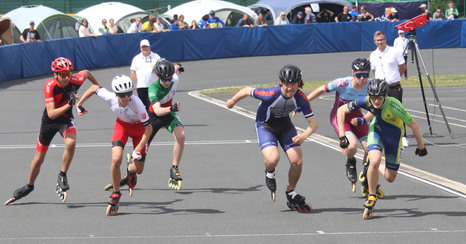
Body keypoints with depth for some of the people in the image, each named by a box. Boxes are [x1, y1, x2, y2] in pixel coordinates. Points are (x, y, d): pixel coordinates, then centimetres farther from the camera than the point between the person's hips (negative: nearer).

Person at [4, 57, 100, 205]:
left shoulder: (75, 81, -23)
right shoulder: (50, 86, -30)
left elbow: (86, 72, 3)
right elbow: (51, 114, -36)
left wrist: (98, 87, 17)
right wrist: (68, 105, -49)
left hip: (66, 119, 1)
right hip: (49, 121, -1)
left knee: (71, 143, -33)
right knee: (39, 159, 9)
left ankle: (62, 177, -13)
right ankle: (29, 186, 37)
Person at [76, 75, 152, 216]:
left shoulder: (137, 104, -38)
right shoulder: (110, 98, -31)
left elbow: (148, 128, -29)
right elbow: (95, 88, -9)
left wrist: (138, 149, -34)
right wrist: (79, 104, 2)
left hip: (138, 126, -1)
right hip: (122, 124, 1)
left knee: (138, 169, -1)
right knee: (116, 159, -22)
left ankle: (130, 170, 39)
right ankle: (116, 194, -1)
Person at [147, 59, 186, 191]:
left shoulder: (175, 80, -21)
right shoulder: (153, 89, -34)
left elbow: (175, 69, 4)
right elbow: (157, 110, -48)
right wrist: (171, 108, -65)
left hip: (169, 114, 3)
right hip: (154, 116, -3)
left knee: (181, 135, -27)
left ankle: (175, 169, -16)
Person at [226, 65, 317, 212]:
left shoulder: (300, 98, -23)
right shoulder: (271, 94, -33)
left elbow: (313, 123, -18)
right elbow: (247, 91, -17)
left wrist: (304, 136, -40)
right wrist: (233, 101, 3)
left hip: (285, 125, 4)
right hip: (265, 126, -4)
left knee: (297, 162, -8)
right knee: (273, 158, -29)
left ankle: (291, 195, 18)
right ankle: (270, 174, 11)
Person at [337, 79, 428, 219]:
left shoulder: (393, 106, -36)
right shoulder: (366, 101, -27)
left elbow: (413, 126, -23)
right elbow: (341, 110, -13)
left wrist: (421, 147, -10)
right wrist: (342, 136, -16)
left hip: (394, 135, -1)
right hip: (376, 130, 1)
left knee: (390, 178, 5)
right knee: (375, 161, -29)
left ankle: (371, 167, 39)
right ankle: (371, 196, -8)